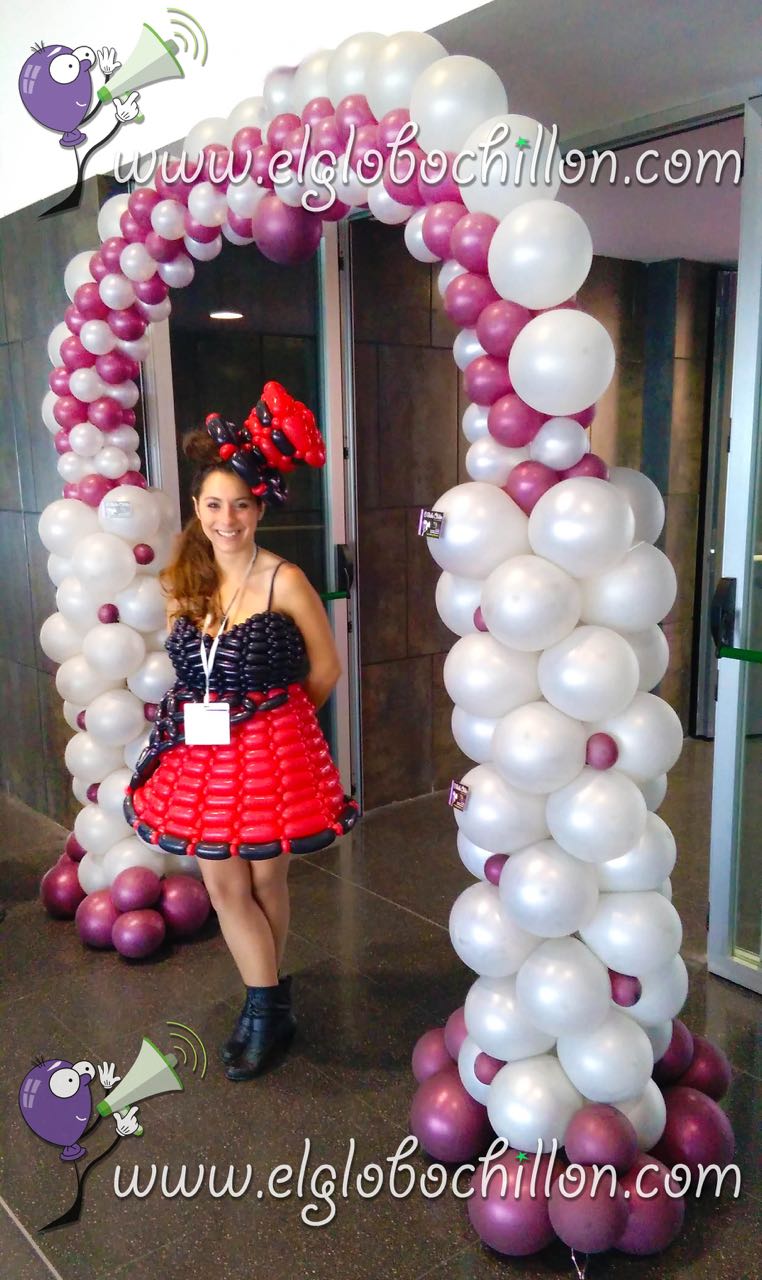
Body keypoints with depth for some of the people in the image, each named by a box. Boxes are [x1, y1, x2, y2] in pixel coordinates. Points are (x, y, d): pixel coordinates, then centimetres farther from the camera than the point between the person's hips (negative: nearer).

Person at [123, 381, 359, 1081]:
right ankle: (270, 1006, 28)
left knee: (266, 880, 12)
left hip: (269, 753, -4)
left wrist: (278, 720, 7)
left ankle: (265, 1001, 35)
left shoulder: (284, 582, -12)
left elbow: (325, 668, -3)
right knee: (224, 886, 9)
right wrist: (219, 715, 5)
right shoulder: (182, 582, 2)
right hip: (201, 755, 4)